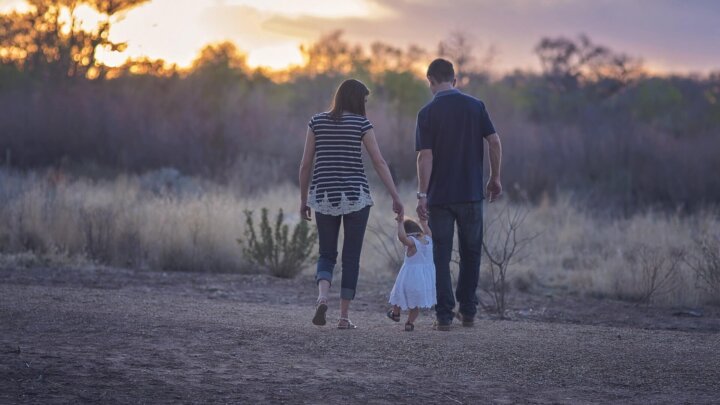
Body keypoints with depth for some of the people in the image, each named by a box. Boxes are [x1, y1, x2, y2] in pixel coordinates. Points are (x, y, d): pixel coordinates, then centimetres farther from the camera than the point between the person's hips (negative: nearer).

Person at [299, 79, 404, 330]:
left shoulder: (317, 122, 5)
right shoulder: (361, 123, -3)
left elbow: (306, 164, 4)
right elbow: (379, 163, -6)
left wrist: (303, 199, 13)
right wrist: (396, 198, -4)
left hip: (324, 196, 2)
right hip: (355, 196, -2)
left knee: (327, 255, 12)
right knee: (351, 257, 7)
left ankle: (322, 297, -17)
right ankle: (344, 317, 4)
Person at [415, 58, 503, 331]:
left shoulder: (428, 113, -6)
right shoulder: (475, 106, 1)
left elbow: (425, 156, -11)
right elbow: (494, 142, -2)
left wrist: (422, 194, -10)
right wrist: (495, 178, 8)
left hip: (439, 196, -2)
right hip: (471, 193, 2)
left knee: (441, 256, 4)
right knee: (470, 253, 15)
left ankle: (444, 315, 1)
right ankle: (467, 311, 18)